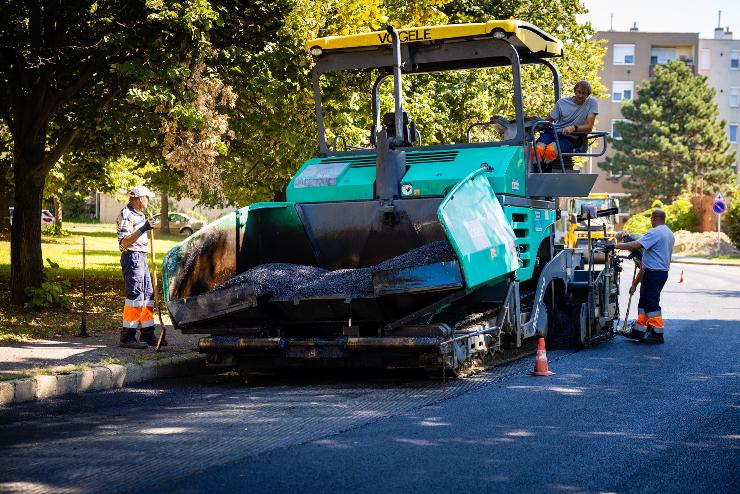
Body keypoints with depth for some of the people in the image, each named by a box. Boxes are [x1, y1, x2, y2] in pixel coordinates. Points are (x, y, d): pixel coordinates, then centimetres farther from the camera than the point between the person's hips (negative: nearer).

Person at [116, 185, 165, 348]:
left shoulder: (139, 215, 19)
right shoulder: (126, 215, -12)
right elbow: (124, 242, -22)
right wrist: (143, 229, -27)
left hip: (141, 257, 10)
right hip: (132, 257, -10)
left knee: (148, 295, 13)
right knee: (135, 296, -12)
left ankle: (147, 335, 20)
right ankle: (127, 337, -11)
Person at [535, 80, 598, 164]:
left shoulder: (592, 102, 3)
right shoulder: (562, 102, 10)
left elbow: (589, 127, -3)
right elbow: (549, 120, 18)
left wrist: (574, 128, -19)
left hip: (570, 138, -2)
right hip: (553, 132, 2)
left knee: (551, 149, -39)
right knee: (538, 149, -35)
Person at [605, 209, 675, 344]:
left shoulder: (655, 233, -16)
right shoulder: (669, 234, 16)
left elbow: (636, 245, -24)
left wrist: (615, 246, -20)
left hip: (653, 273, -10)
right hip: (663, 271, 10)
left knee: (652, 303, -5)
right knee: (644, 301, 15)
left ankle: (657, 334, -4)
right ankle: (639, 330, 19)